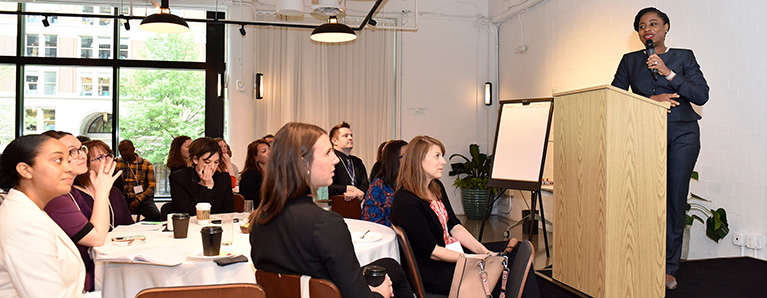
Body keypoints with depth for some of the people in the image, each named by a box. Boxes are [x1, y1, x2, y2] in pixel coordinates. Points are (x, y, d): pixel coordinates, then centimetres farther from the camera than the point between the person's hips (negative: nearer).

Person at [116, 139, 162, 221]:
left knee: (156, 215, -30)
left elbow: (151, 186, 4)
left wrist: (138, 199, -12)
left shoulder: (147, 164, 11)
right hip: (124, 198, 0)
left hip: (142, 198, 0)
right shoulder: (116, 162, 15)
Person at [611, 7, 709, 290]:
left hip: (682, 135, 0)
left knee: (675, 200, -1)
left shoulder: (683, 57, 9)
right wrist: (650, 100, -10)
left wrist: (668, 73, -11)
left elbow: (702, 95, 0)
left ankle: (669, 267, 9)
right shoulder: (630, 61, 12)